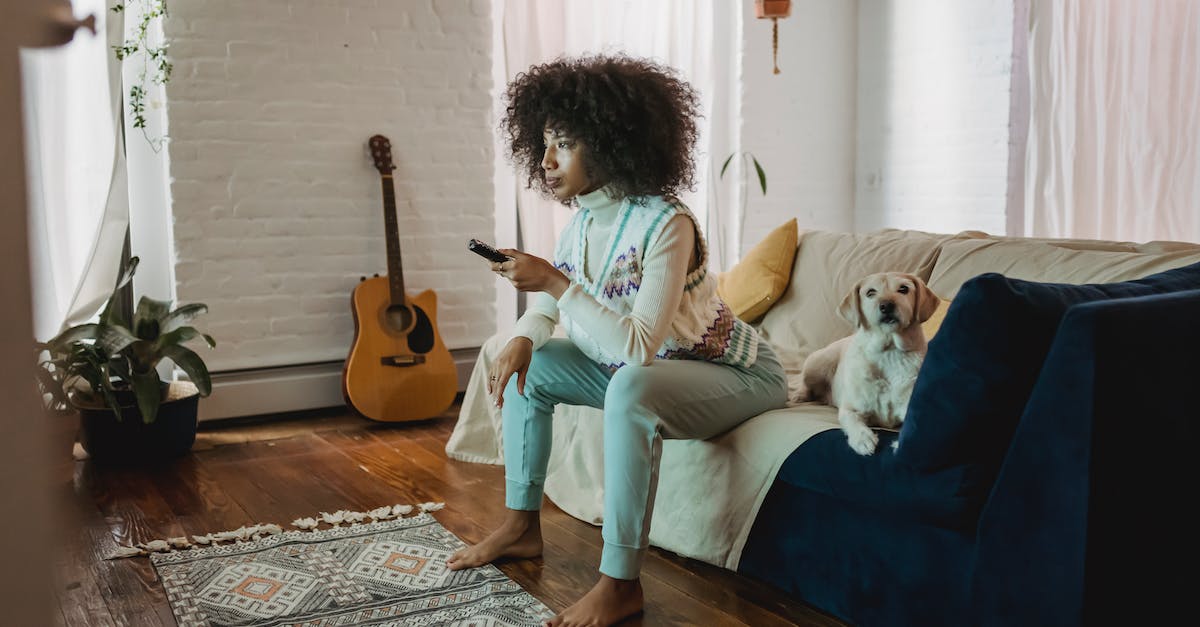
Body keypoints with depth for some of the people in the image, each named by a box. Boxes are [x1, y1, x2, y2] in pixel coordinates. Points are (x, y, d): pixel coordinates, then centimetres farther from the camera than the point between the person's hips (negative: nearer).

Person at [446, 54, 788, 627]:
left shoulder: (665, 224, -28)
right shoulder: (582, 221, -3)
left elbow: (640, 347, -35)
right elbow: (548, 303, 10)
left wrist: (556, 282, -37)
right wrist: (523, 339, -12)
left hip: (738, 376, -8)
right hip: (635, 367, 9)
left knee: (631, 387, -38)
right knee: (528, 365, 4)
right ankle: (522, 526, 13)